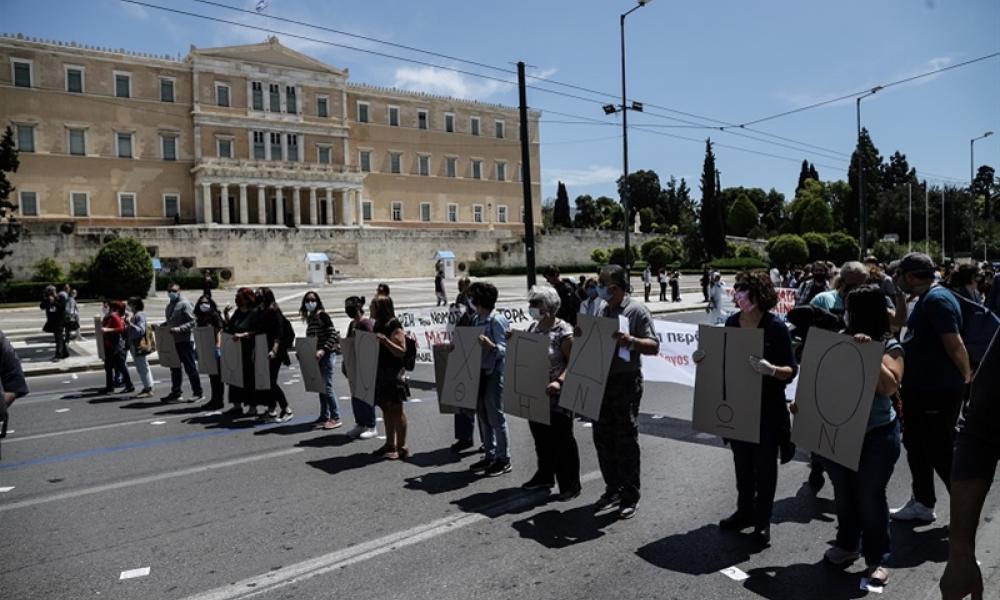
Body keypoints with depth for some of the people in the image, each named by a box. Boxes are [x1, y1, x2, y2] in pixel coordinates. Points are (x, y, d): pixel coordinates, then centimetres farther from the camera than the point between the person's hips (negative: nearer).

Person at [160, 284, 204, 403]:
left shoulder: (185, 304, -10)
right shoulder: (169, 305, 16)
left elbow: (192, 322, -17)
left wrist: (179, 329, -26)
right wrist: (160, 326, 8)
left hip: (185, 341, -8)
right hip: (173, 341, 8)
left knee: (190, 368, -4)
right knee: (174, 368, 14)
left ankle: (198, 393, 2)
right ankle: (175, 393, 24)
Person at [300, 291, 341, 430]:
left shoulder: (323, 315, -11)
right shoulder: (309, 318, 12)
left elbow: (333, 335, -17)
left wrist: (323, 350, -25)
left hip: (326, 355, -8)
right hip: (315, 356, 8)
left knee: (327, 387, -7)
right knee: (320, 386, 12)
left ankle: (335, 417, 1)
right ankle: (324, 416, 20)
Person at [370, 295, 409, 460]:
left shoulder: (394, 326, -12)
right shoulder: (378, 325, 14)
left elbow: (401, 351, -18)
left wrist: (385, 340, -28)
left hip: (392, 372, -9)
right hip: (380, 372, 9)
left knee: (396, 409, -3)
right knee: (386, 409, 13)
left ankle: (401, 447, 2)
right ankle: (390, 444, 22)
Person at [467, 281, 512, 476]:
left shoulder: (497, 320, -14)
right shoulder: (476, 319, 10)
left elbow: (503, 350, -17)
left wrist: (490, 345, -34)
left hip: (494, 373, -8)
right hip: (479, 372, 8)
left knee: (496, 416, 1)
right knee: (482, 416, 14)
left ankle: (503, 459, 12)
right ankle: (490, 455, 25)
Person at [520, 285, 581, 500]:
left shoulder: (563, 331, -15)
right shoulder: (532, 327, 9)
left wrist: (559, 381, -31)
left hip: (557, 395, -8)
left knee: (562, 440, 2)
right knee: (541, 437, 19)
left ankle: (570, 484, 14)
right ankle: (545, 476, 35)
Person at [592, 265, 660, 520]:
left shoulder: (636, 310, -8)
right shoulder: (603, 311, 13)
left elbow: (654, 346, -13)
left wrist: (631, 340, -30)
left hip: (625, 382, -7)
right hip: (601, 381, 7)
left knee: (626, 441, 2)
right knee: (603, 438, 12)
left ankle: (630, 496, 15)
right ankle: (613, 489, 27)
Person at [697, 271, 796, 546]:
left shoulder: (776, 326, -14)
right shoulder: (732, 322, 0)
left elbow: (792, 370, -13)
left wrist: (771, 370, -32)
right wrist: (704, 358, -7)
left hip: (767, 409, -5)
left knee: (764, 465, 8)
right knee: (742, 461, 17)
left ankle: (762, 521, 22)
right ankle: (745, 511, 34)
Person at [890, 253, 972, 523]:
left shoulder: (937, 300, -20)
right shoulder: (925, 299, 12)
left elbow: (955, 344, -22)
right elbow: (899, 323, 24)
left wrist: (966, 377, -13)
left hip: (938, 391, -10)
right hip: (919, 388, 10)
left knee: (940, 452, 1)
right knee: (915, 446, 18)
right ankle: (922, 503, 30)